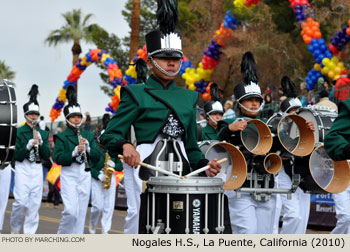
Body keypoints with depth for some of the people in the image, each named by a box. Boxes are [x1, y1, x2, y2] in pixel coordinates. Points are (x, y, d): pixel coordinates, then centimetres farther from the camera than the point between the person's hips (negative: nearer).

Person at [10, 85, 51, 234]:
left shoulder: (43, 134, 12)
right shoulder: (18, 132, -1)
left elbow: (47, 156, 6)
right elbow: (16, 156, -6)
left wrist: (41, 142, -9)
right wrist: (28, 146, -21)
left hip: (37, 170, 4)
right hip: (22, 169, -4)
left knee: (35, 203, 1)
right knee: (21, 202, -9)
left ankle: (29, 233, 6)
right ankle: (14, 229, 14)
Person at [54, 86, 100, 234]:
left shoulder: (88, 136, 12)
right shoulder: (61, 137, 0)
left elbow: (96, 157, 7)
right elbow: (58, 158, -11)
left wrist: (87, 148, -11)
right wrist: (74, 152, -24)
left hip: (85, 175, 5)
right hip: (69, 176, -4)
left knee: (81, 212, 4)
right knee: (71, 211, -14)